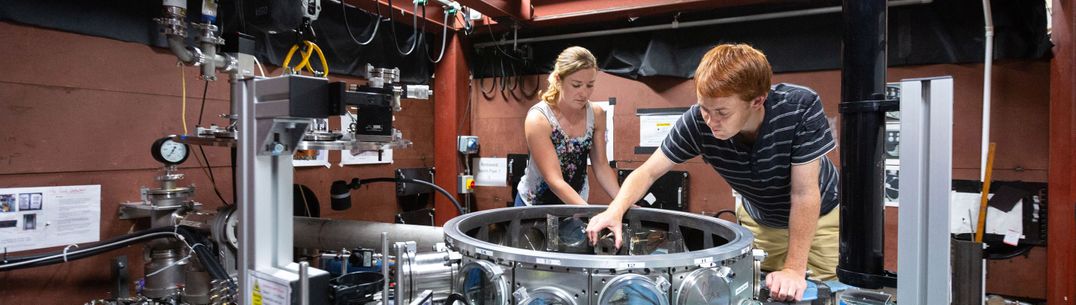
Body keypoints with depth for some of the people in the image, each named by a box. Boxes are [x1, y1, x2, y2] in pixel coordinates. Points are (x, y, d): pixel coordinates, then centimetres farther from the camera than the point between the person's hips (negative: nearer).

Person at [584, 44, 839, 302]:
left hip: (818, 215, -1)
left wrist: (794, 269, -29)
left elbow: (804, 194, -30)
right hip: (759, 219, 2)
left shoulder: (801, 108, -35)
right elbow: (648, 172, -21)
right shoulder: (696, 122, -29)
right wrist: (615, 211, -39)